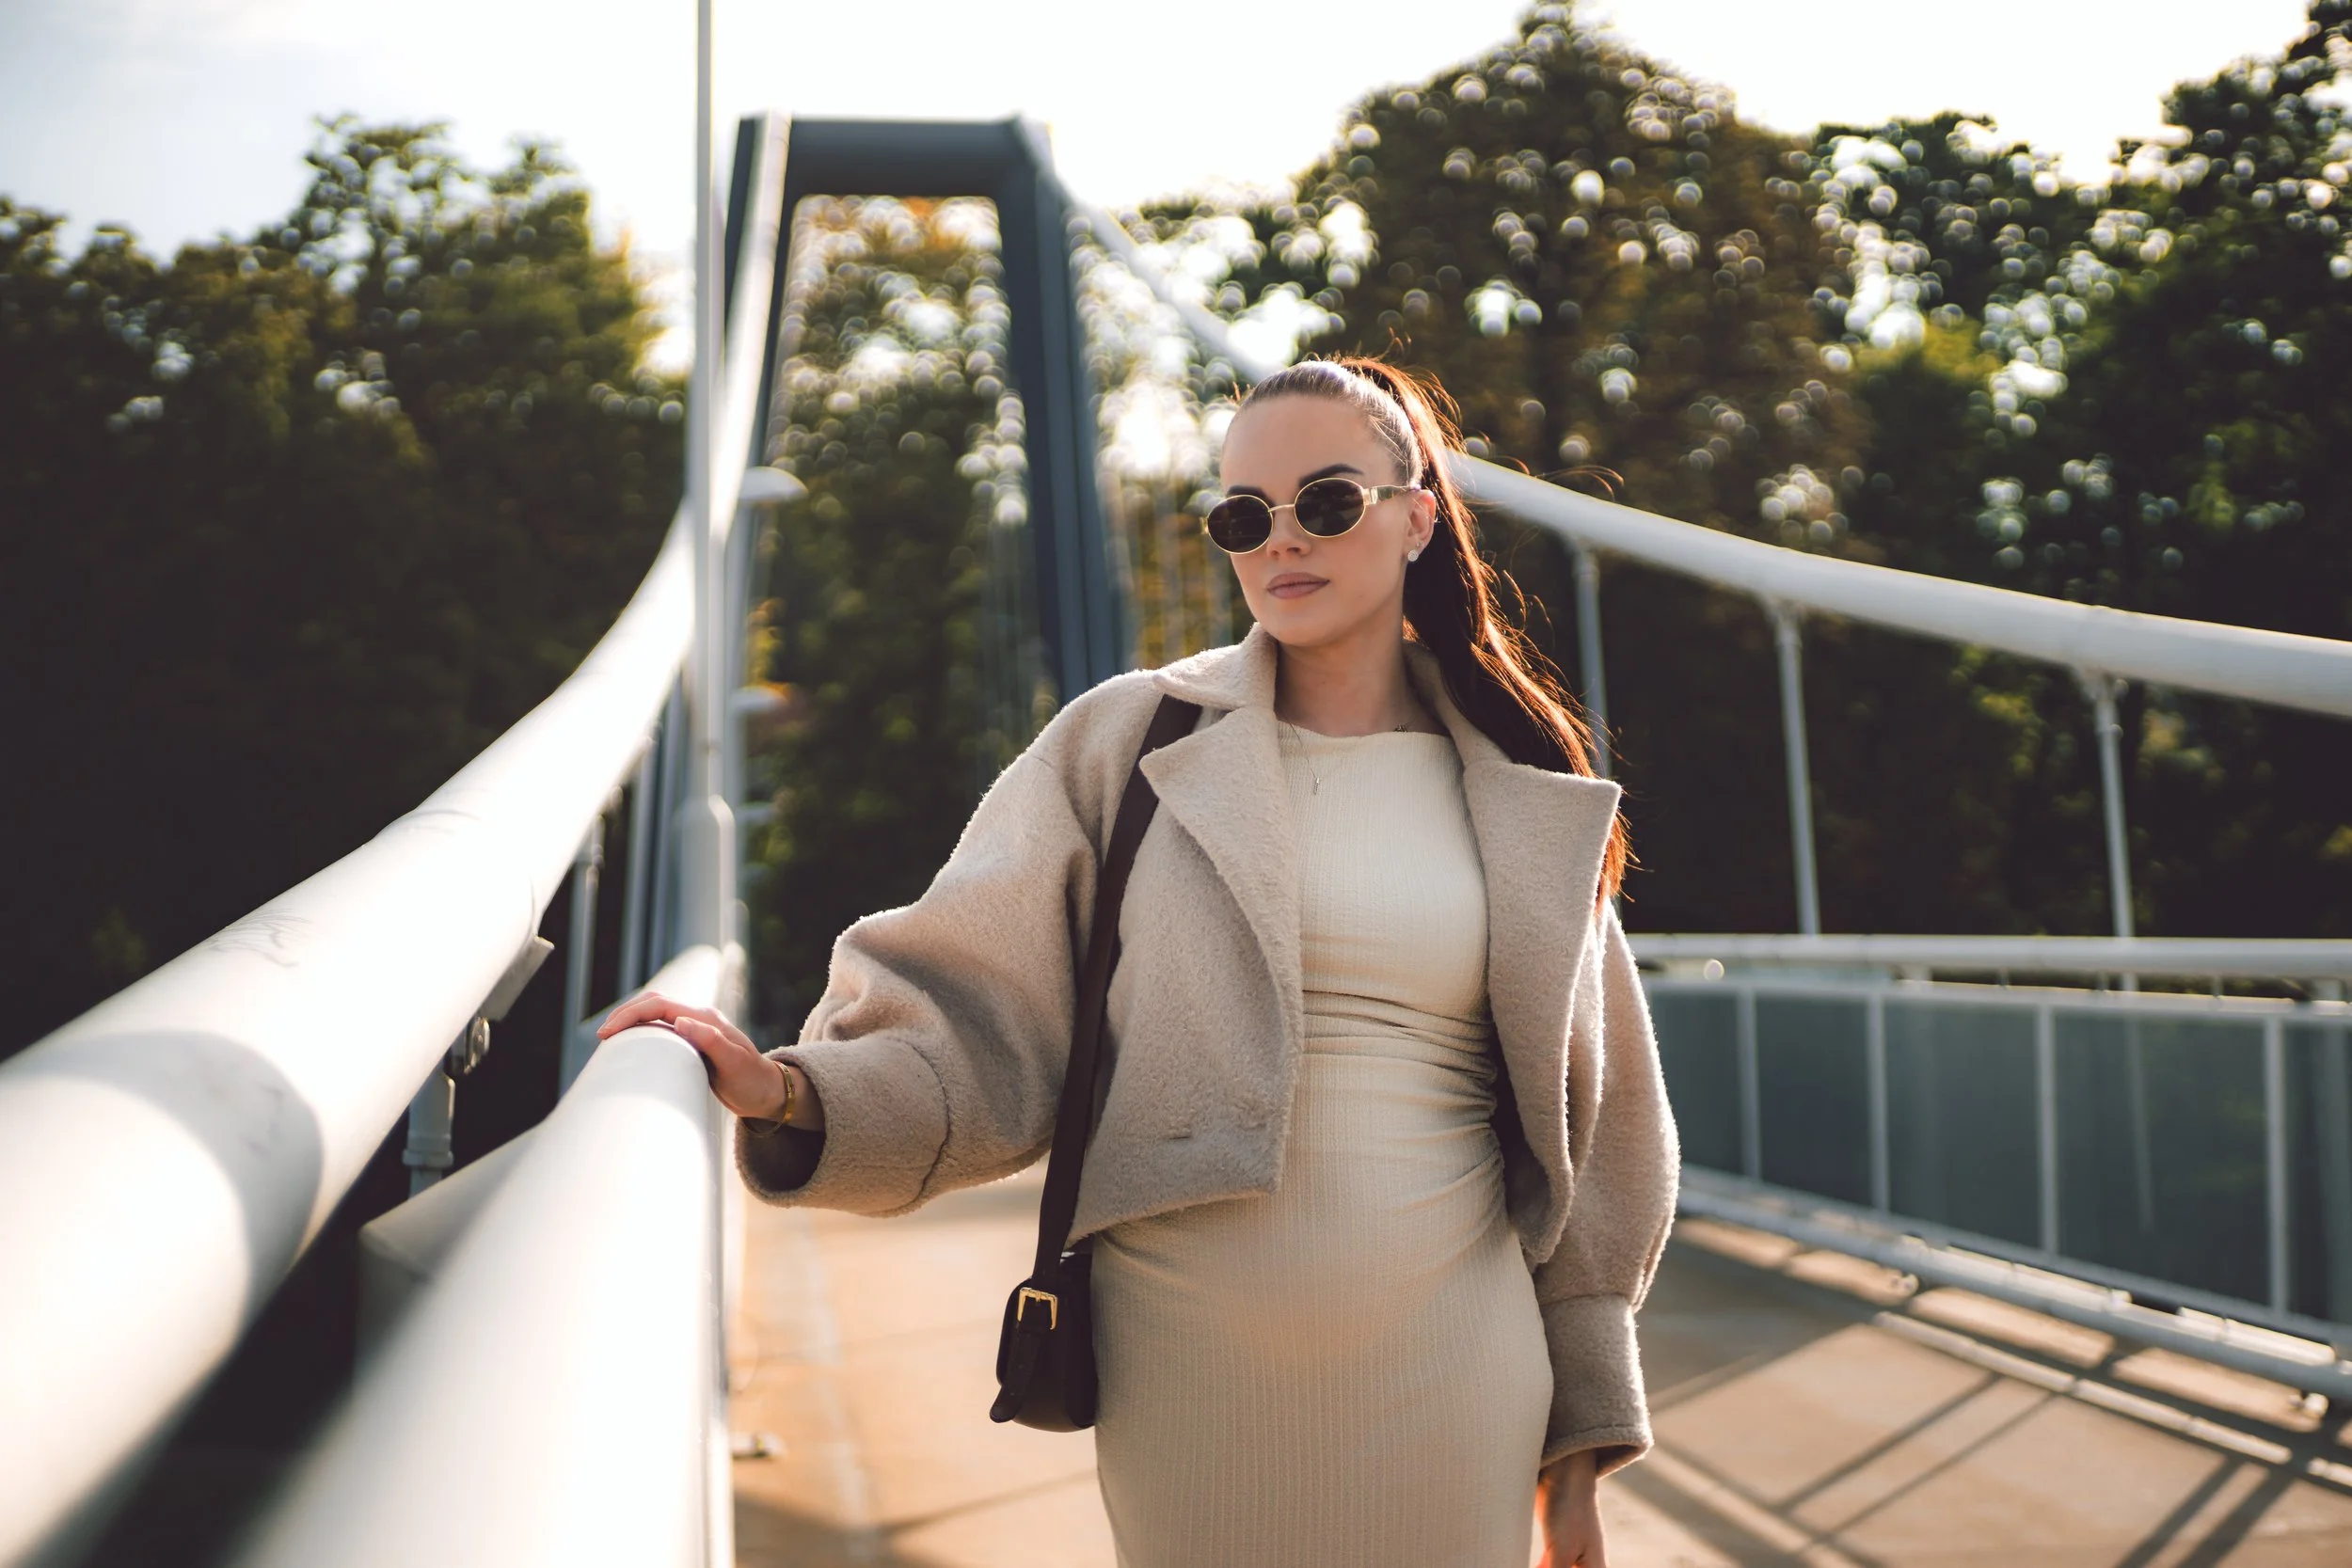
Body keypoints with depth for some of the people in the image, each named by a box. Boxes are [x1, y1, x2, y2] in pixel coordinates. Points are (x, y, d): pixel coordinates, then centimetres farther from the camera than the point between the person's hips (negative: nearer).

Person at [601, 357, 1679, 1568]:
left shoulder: (1528, 801, 6)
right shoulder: (1126, 741, 1)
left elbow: (1583, 1133, 10)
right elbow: (982, 1029, -3)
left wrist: (1582, 1429, 9)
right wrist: (794, 1093, -22)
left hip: (1448, 1377, 1)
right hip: (1190, 1376, -1)